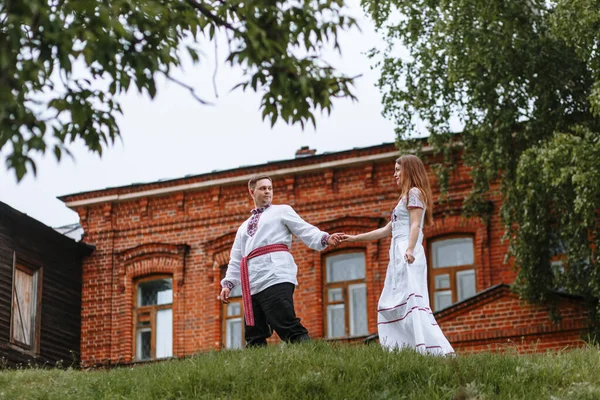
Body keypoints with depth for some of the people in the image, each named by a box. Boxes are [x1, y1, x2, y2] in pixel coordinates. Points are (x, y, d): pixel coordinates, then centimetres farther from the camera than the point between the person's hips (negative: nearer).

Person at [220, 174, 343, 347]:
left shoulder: (282, 211, 17)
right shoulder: (244, 227, 32)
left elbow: (305, 231, 2)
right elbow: (236, 260, 28)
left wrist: (325, 239, -17)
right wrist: (227, 283, 13)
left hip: (275, 276, -6)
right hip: (252, 285, 6)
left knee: (288, 326, -20)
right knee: (253, 336, 1)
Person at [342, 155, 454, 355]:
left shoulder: (414, 192, 1)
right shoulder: (407, 197, 29)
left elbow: (415, 224, -14)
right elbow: (386, 230, 32)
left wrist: (410, 249, -28)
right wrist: (355, 238, 33)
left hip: (407, 254, -10)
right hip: (399, 255, 10)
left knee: (411, 300, -20)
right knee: (390, 304, 4)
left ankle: (434, 349, -28)